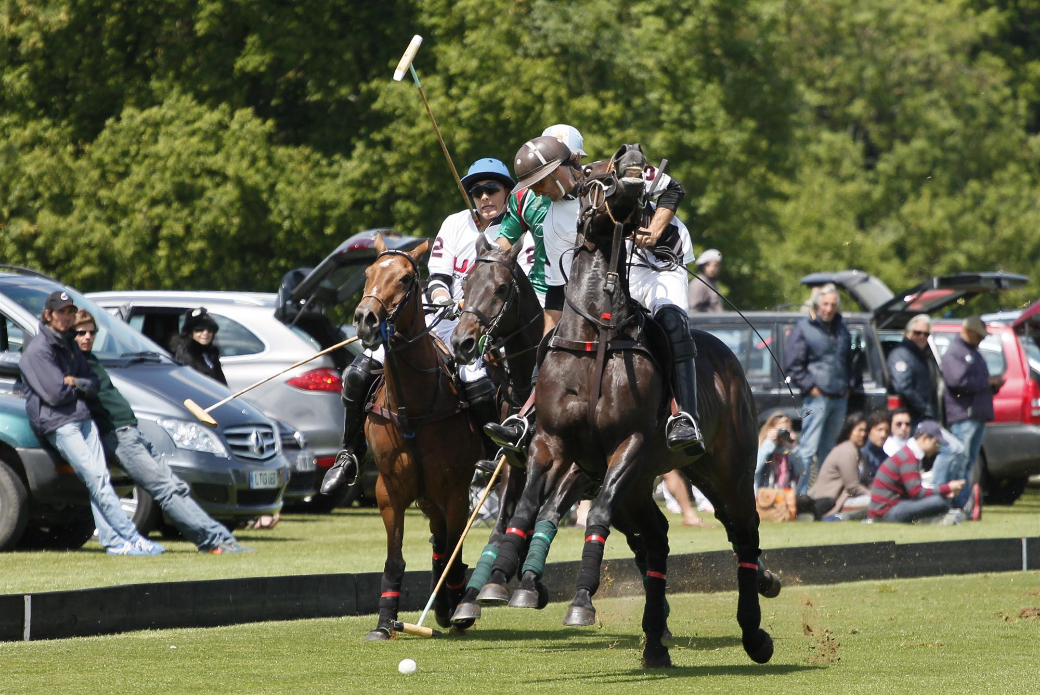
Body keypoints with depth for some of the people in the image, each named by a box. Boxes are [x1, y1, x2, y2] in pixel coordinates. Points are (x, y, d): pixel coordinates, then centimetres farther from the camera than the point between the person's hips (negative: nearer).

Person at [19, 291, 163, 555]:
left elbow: (93, 385, 14)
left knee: (100, 479, -1)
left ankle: (114, 541, -3)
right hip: (58, 423, -8)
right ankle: (132, 538, -13)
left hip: (82, 418, 8)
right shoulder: (38, 350, -11)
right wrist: (79, 387, 2)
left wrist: (75, 383, -9)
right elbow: (55, 394, -17)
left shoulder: (69, 345, 18)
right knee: (96, 479, -12)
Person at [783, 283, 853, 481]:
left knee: (828, 449, 10)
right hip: (817, 398, -6)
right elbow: (793, 366, -4)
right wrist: (810, 387, -11)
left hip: (840, 398, 6)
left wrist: (848, 386, 14)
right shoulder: (803, 329, -2)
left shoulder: (841, 329, 17)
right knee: (809, 448, -10)